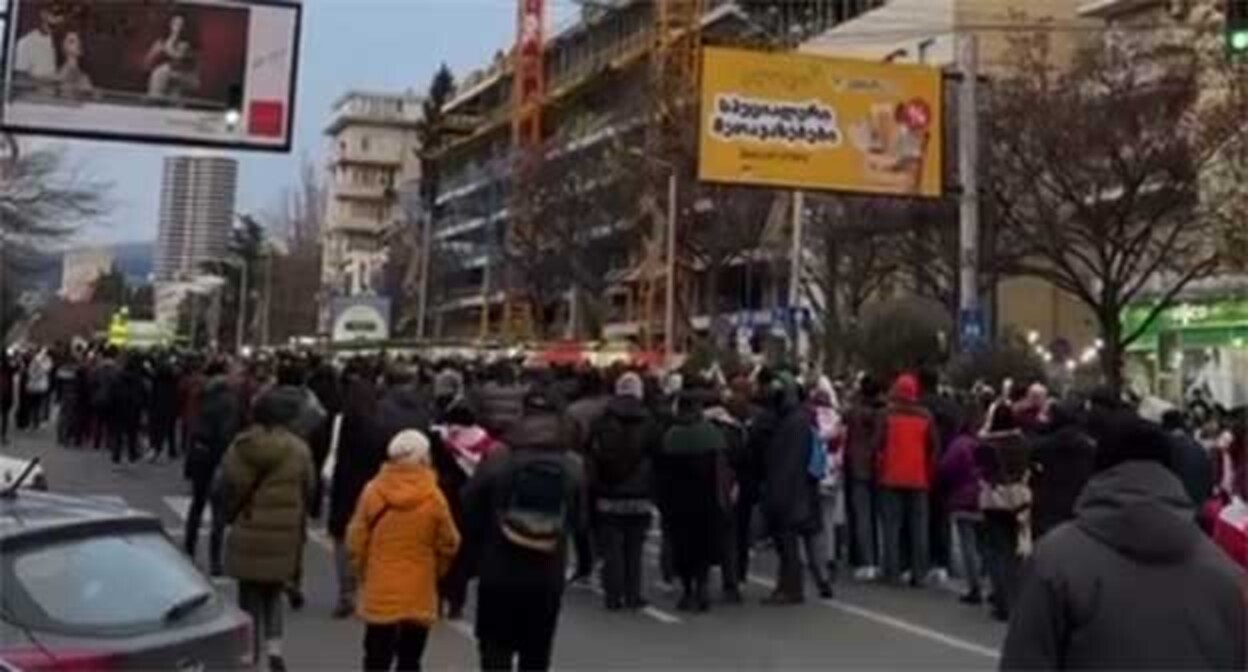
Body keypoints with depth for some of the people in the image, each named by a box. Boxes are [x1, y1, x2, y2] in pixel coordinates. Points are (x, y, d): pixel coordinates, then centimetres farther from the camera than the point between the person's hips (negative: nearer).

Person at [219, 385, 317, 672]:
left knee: (250, 595, 11)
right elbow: (307, 492, 1)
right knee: (273, 594, 18)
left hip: (248, 533, -1)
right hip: (285, 535, 1)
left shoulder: (242, 447, -7)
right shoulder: (299, 451, -6)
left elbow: (228, 490, -2)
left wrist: (232, 518, 16)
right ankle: (274, 648, 7)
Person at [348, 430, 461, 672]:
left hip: (380, 593, 0)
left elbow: (356, 540, -1)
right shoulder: (433, 497, -10)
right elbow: (448, 544, -2)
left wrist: (364, 572, 15)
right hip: (419, 594, 0)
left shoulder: (373, 491, -7)